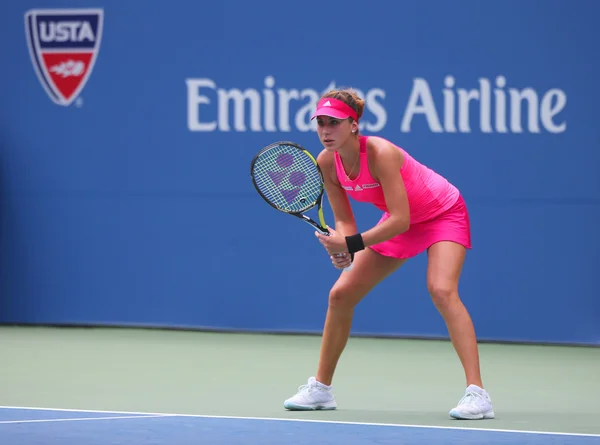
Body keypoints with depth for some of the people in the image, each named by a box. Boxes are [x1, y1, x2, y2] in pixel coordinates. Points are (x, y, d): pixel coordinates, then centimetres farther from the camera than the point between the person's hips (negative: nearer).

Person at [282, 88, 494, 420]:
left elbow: (400, 220, -36)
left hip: (443, 213, -7)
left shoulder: (380, 154, -35)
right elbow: (344, 219, -6)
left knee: (441, 290, -30)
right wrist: (341, 249, -27)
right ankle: (321, 389, 19)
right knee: (341, 294, 3)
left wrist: (352, 244, -40)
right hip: (400, 221, 7)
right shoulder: (326, 163, -15)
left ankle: (477, 394, -33)